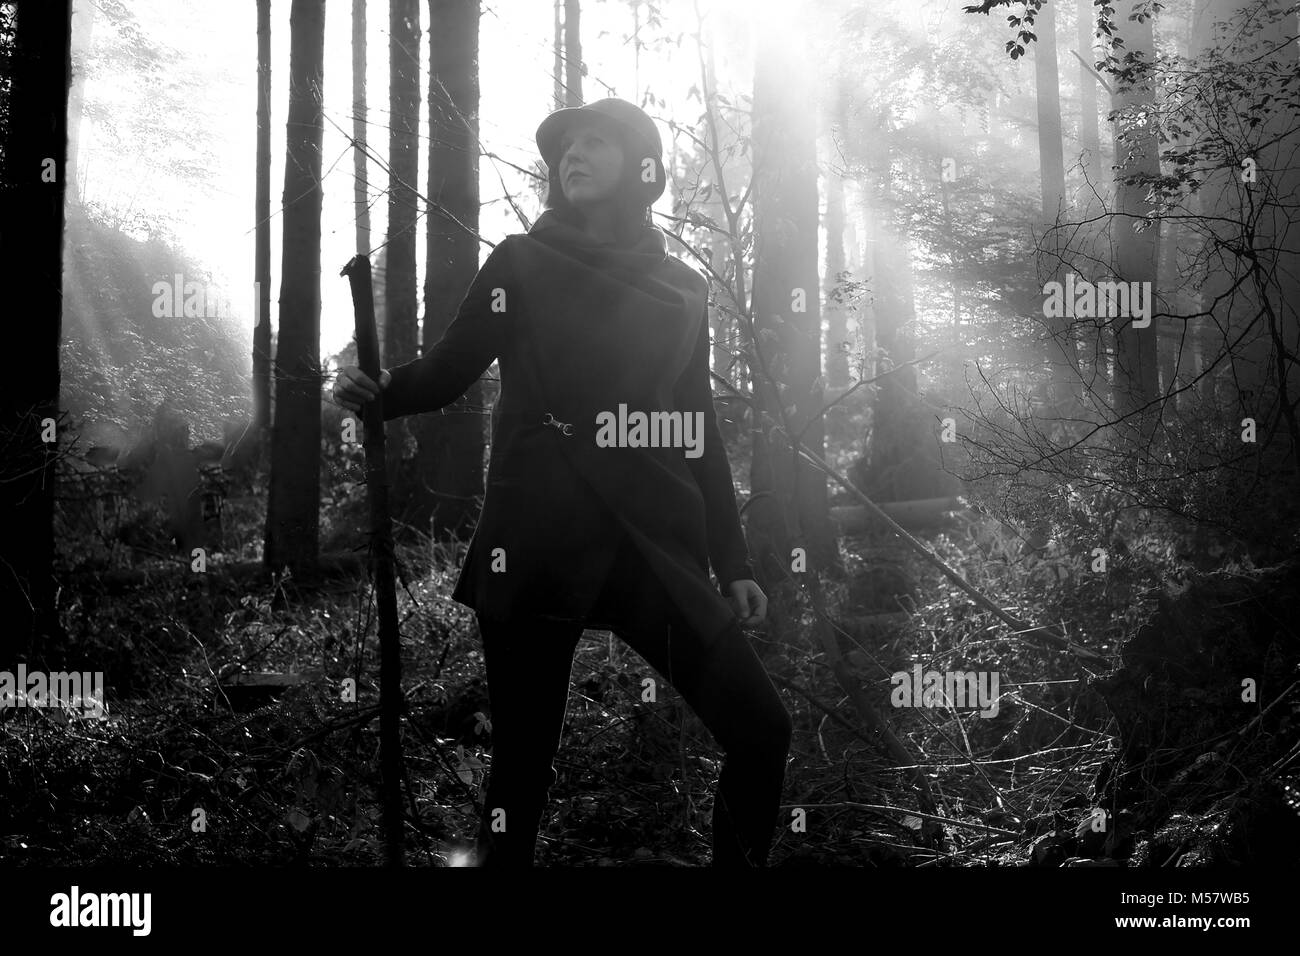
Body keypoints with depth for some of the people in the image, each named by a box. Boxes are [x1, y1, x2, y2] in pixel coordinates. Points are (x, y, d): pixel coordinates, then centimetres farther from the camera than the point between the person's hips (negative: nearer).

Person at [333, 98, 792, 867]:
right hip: (540, 548, -2)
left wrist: (733, 562, 14)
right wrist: (379, 390, -14)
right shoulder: (522, 264, 7)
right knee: (525, 763, 0)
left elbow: (700, 430, 17)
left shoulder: (683, 289, 14)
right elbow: (449, 371, 5)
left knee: (761, 729, -4)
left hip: (657, 550, 3)